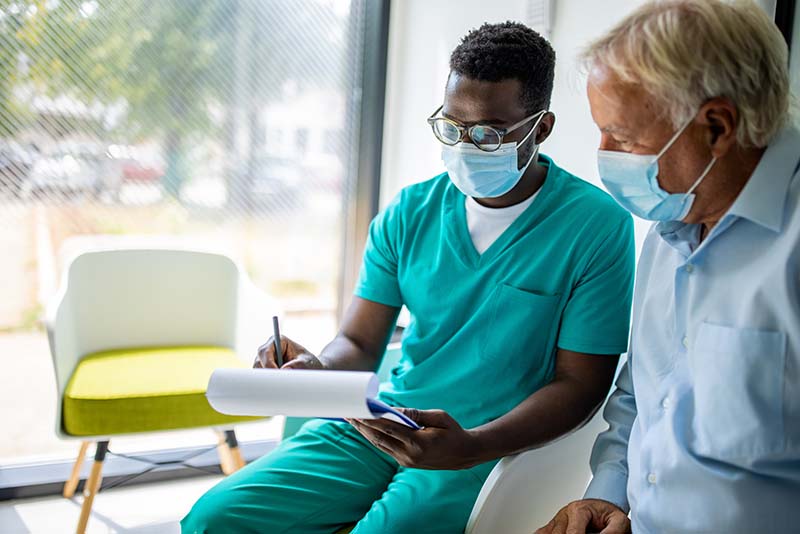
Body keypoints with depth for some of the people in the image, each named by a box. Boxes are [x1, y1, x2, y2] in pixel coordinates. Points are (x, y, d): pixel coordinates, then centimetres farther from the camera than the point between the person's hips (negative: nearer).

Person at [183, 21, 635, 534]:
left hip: (494, 447, -3)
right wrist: (316, 368, -20)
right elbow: (358, 344, 5)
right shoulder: (409, 214, 4)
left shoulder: (597, 226, -10)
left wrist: (473, 447, -25)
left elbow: (580, 384, -9)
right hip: (379, 425, 4)